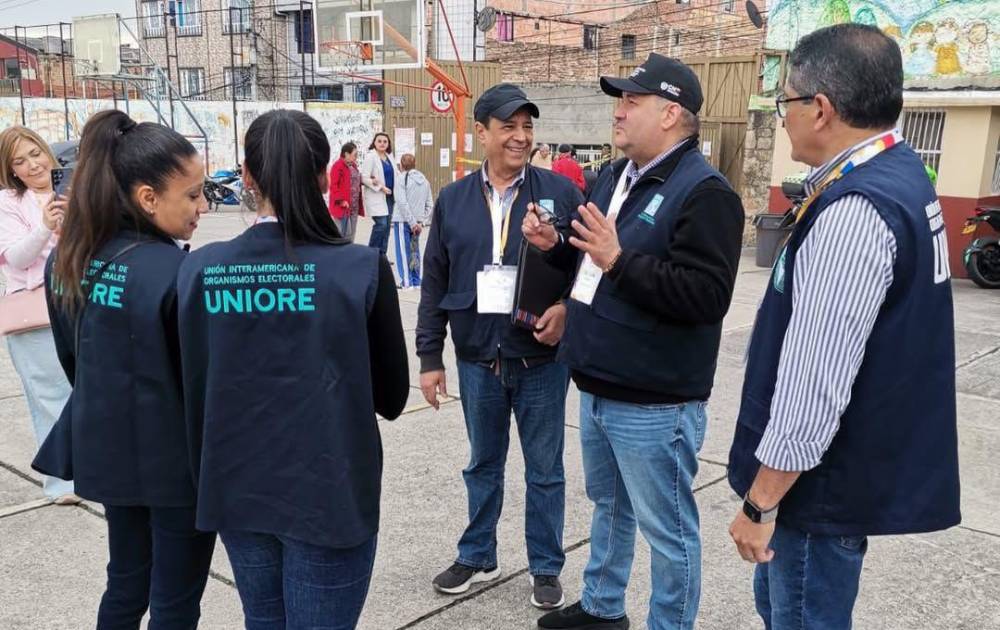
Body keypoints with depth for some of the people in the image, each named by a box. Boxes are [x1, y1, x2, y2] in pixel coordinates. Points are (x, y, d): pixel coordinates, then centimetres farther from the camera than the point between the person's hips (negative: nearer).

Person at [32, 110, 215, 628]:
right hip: (177, 460, -7)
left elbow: (72, 359, 10)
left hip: (108, 451, 7)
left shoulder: (68, 261, -2)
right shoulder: (179, 272, -25)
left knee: (125, 583, 25)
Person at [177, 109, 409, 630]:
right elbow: (391, 397, -5)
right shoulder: (362, 269, -15)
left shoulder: (200, 269, -8)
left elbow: (193, 389, 1)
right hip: (329, 492, -3)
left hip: (237, 489, 4)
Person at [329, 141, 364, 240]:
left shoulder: (353, 165, 16)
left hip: (354, 207, 9)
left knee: (351, 235, 12)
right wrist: (340, 200, -21)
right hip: (343, 206, -9)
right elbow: (333, 185, -16)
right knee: (344, 234, -8)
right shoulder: (338, 166, -11)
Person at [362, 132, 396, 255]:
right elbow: (364, 178, -12)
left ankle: (382, 255, 14)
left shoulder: (390, 157, 12)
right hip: (376, 197, -7)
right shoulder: (370, 157, -7)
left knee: (386, 226, 6)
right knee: (381, 224, -14)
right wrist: (380, 187, -17)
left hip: (390, 196, 7)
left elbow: (394, 174, 21)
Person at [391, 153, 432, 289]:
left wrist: (412, 222, -16)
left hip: (403, 220, -6)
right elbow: (430, 204, 6)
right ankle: (416, 280, 20)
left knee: (403, 251, 1)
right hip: (417, 221, 6)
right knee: (414, 250, 16)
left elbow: (402, 203, -18)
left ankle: (406, 282, 0)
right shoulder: (424, 180, 9)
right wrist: (422, 221, 2)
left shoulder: (401, 178, -9)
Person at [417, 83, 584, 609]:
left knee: (544, 470, 11)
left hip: (541, 360, -2)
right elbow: (435, 285, 5)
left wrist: (568, 308, -18)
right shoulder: (453, 200, 3)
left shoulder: (559, 192, -4)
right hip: (477, 361, 2)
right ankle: (478, 557, 36)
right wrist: (430, 357, 4)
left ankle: (545, 567, 29)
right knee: (483, 465, 18)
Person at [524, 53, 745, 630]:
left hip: (653, 403, -9)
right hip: (599, 388, 9)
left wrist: (619, 261, -31)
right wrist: (557, 245, 3)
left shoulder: (703, 191, -17)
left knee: (667, 529, 7)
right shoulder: (618, 176, 11)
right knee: (609, 506, 25)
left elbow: (707, 297, -26)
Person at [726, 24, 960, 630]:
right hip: (864, 460, 10)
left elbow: (815, 383, -29)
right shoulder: (900, 173, 6)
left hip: (826, 482, -10)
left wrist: (761, 503, -20)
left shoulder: (854, 211, -28)